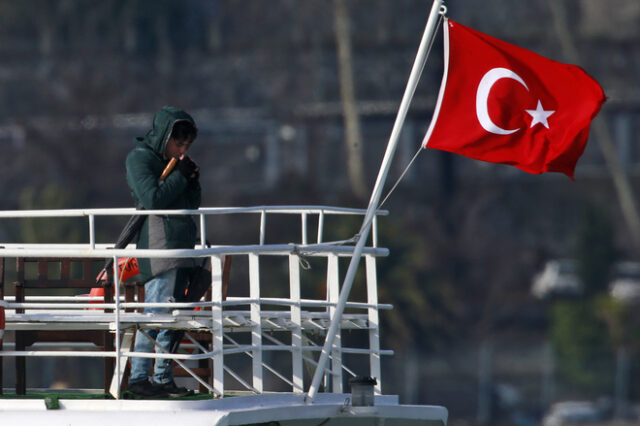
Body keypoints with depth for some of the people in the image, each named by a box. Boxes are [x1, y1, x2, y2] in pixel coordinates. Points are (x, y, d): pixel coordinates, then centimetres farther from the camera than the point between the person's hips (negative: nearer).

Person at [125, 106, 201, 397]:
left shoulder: (171, 162, 22)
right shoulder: (139, 157, -2)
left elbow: (192, 205, 21)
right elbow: (153, 199, -15)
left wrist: (193, 181, 3)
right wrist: (181, 177, -8)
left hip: (180, 247, 9)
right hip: (159, 247, -9)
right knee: (158, 313, -14)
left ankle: (163, 378, 8)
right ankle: (138, 378, -13)